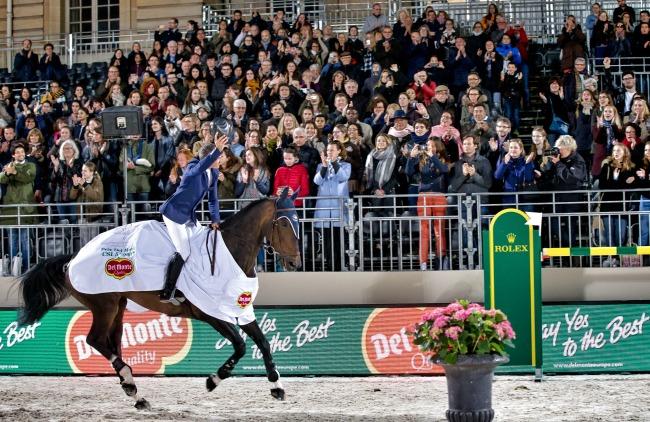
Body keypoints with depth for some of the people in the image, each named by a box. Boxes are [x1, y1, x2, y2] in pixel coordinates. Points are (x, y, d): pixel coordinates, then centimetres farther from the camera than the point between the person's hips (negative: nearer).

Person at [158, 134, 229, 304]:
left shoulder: (213, 174, 5)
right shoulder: (193, 168, -20)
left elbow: (213, 199, 14)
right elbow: (201, 166, -46)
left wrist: (215, 220, 3)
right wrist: (217, 150, -59)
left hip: (189, 216, 9)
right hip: (174, 212, -9)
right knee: (183, 253, -13)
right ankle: (166, 294, -9)